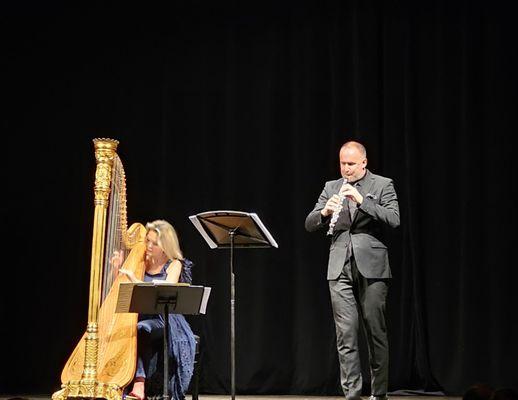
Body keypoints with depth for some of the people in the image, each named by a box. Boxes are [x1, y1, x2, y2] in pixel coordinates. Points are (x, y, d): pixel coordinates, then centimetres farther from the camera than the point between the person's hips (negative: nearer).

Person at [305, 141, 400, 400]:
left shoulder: (382, 185, 4)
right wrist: (325, 212, -13)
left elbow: (393, 219, -10)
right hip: (340, 268, 3)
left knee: (375, 331, 3)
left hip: (371, 266, -2)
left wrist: (361, 200, -18)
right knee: (345, 333, -3)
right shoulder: (331, 187, 13)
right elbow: (310, 224, 8)